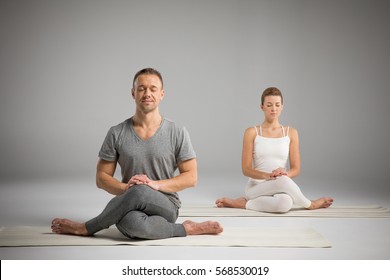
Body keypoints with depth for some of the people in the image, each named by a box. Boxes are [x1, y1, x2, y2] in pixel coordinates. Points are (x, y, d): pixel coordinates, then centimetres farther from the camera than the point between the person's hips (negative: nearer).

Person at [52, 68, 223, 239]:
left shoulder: (177, 133, 2)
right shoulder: (117, 133, 5)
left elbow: (191, 177, 2)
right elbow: (102, 177, 8)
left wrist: (155, 185, -13)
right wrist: (126, 188, -13)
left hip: (165, 207, 1)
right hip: (130, 209, -1)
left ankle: (86, 228, -11)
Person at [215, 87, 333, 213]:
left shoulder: (291, 133, 8)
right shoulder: (252, 132, 1)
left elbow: (296, 168, 5)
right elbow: (246, 169, -3)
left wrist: (285, 173, -19)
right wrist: (267, 176, -23)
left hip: (281, 187, 1)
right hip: (256, 187, -1)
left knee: (285, 203, -40)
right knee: (283, 181, -37)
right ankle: (310, 204, -6)